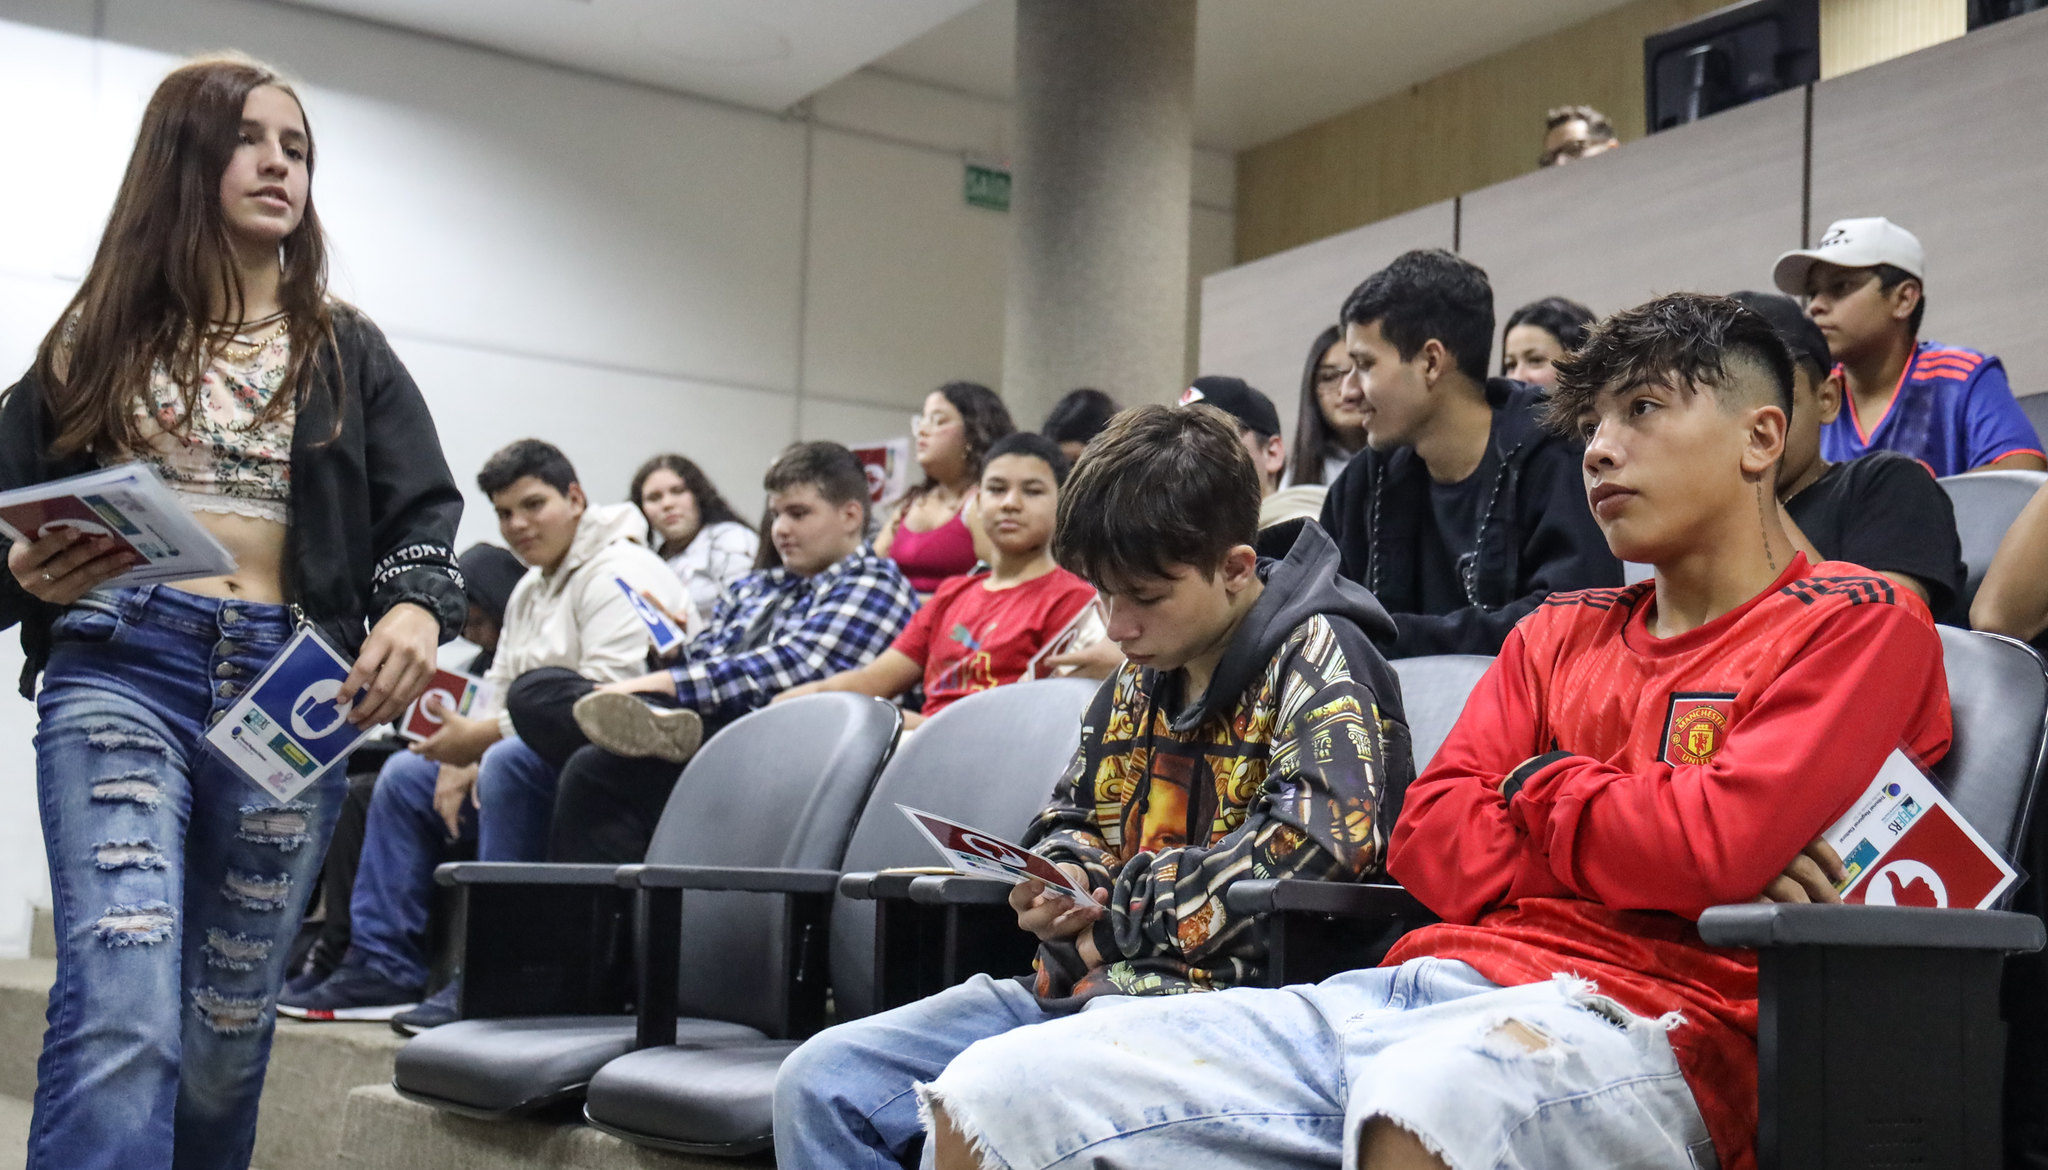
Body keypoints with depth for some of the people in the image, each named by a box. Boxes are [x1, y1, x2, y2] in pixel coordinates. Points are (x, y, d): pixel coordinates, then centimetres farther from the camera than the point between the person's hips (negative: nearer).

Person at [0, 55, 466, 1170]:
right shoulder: (98, 339, 13)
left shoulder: (347, 353, 16)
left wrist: (415, 609, -15)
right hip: (119, 670, -2)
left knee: (227, 1036, 7)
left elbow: (422, 514, 6)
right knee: (122, 1018, -19)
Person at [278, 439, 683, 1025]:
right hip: (529, 767, 11)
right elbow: (500, 690, 20)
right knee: (405, 775, 11)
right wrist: (461, 755, -1)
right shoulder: (530, 589, 19)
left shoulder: (619, 574, -14)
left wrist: (484, 737, -24)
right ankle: (384, 969, 7)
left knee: (510, 760, -36)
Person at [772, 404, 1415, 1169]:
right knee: (818, 1082, -5)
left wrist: (1121, 918, -11)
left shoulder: (1314, 655, -4)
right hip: (1080, 987, 8)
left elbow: (1323, 832, -20)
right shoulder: (1135, 686, 18)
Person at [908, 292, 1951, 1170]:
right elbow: (1428, 845, 12)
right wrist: (1649, 849, -2)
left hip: (1630, 1027, -6)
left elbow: (1716, 847, -10)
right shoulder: (1559, 634, 26)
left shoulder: (1860, 623, 8)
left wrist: (1540, 789, 9)